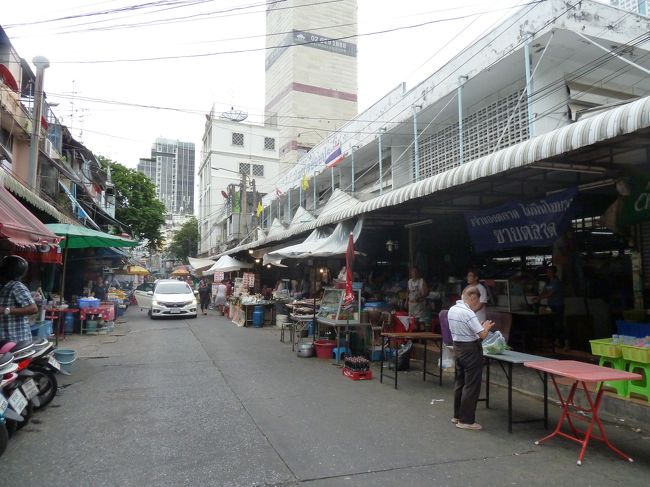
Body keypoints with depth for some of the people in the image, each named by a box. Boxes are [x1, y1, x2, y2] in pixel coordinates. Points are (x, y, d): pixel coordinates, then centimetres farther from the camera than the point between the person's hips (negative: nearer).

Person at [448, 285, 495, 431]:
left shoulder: (452, 310, 5)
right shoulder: (467, 313, -22)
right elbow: (482, 334, -21)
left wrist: (480, 326, 14)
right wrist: (486, 327, 0)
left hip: (457, 347, 9)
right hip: (471, 349, -9)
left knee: (460, 382, 17)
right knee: (471, 386, 0)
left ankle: (457, 415, 27)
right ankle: (466, 420, 6)